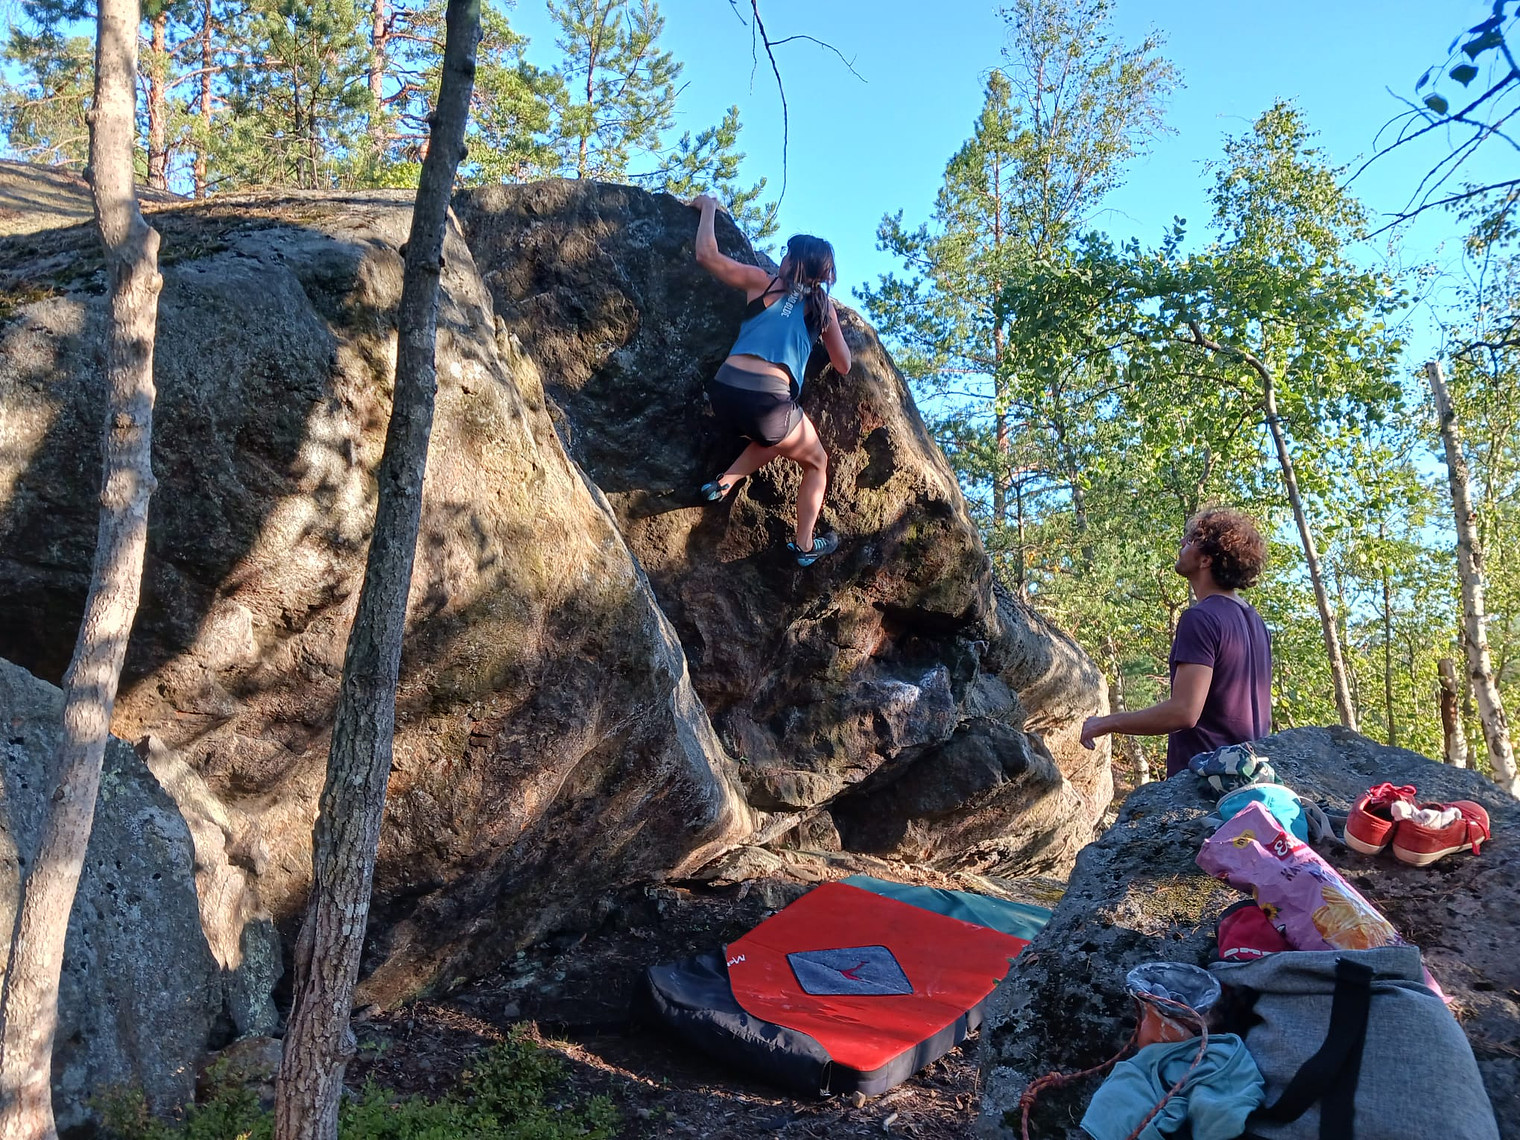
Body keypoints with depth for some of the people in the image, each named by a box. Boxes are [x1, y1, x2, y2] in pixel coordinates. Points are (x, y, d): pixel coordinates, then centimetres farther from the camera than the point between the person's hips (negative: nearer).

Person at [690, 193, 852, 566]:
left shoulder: (763, 283, 11)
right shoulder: (823, 306, 13)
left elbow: (707, 255, 11)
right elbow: (843, 366, 24)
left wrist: (708, 206, 25)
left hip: (724, 393, 3)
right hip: (769, 403, -3)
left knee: (776, 436, 37)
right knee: (817, 464, 26)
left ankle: (724, 482, 22)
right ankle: (804, 545, 28)